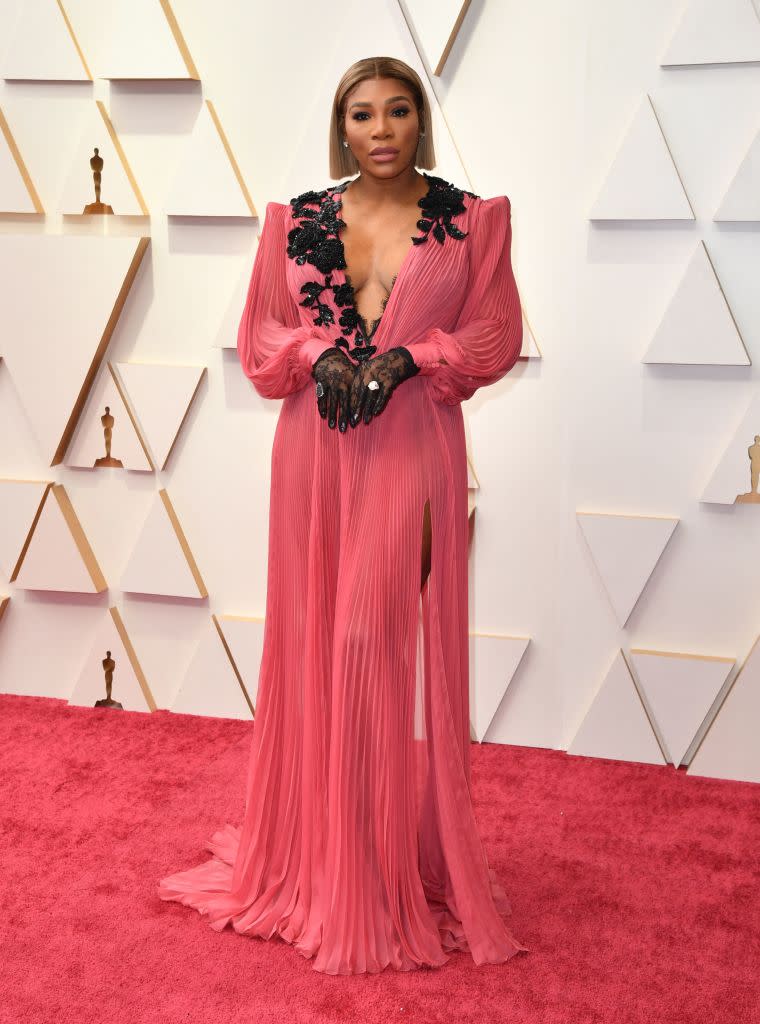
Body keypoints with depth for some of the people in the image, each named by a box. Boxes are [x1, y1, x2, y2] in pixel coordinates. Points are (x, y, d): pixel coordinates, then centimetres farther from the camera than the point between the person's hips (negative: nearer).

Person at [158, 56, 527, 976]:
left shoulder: (469, 219, 4)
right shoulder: (296, 221, 9)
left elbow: (495, 336, 2)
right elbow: (258, 337, 10)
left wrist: (405, 358, -13)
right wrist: (319, 355, -10)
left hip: (414, 455, -2)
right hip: (315, 455, 2)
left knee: (402, 653, -3)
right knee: (315, 645, 6)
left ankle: (406, 872, 9)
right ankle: (314, 858, 21)